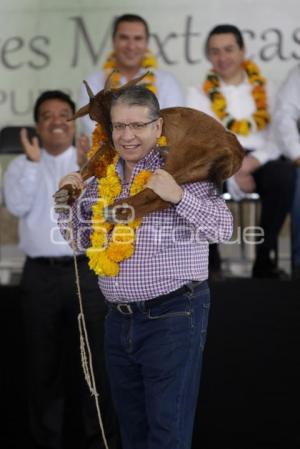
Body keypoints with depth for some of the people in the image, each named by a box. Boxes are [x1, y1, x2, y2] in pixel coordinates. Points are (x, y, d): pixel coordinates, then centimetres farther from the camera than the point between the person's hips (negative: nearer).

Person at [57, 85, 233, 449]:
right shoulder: (102, 177, 11)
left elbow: (223, 228, -13)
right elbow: (81, 239, 21)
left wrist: (178, 196, -25)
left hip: (172, 317, -6)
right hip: (119, 319, 6)